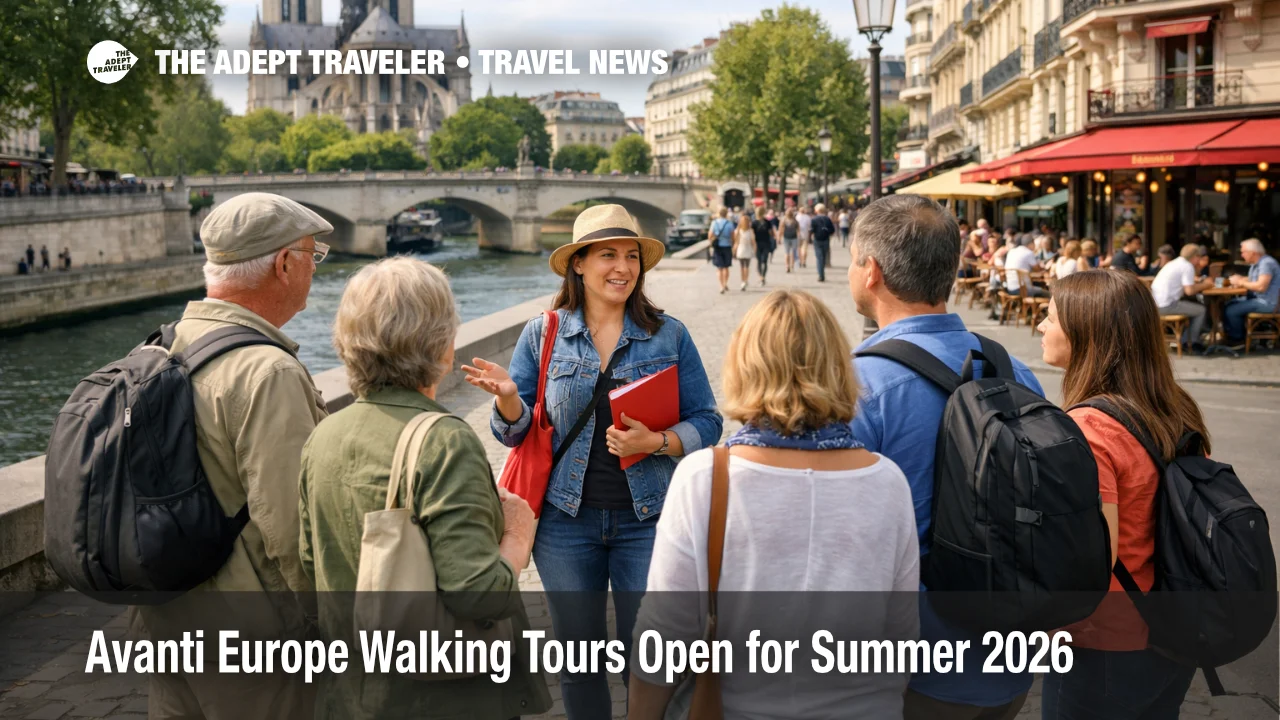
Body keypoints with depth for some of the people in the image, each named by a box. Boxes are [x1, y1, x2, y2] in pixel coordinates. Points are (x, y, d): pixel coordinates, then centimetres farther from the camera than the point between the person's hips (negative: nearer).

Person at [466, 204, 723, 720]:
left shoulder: (669, 336, -1)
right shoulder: (543, 334, 1)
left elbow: (706, 424, 0)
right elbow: (515, 432, 3)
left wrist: (657, 442, -18)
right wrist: (508, 397, -19)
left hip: (646, 518, -1)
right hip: (567, 518, 1)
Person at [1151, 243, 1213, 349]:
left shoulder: (1178, 262, 19)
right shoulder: (1188, 266, -10)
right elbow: (1189, 290, -15)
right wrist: (1204, 285, 1)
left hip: (1156, 303, 10)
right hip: (1167, 305, -10)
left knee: (1194, 306, 26)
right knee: (1201, 310, 2)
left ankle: (1184, 341, 26)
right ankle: (1192, 343, 13)